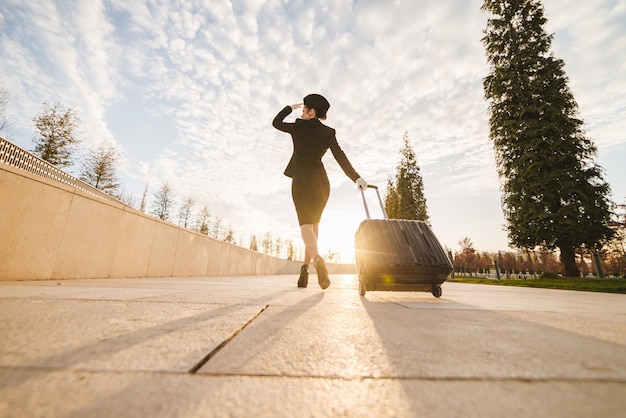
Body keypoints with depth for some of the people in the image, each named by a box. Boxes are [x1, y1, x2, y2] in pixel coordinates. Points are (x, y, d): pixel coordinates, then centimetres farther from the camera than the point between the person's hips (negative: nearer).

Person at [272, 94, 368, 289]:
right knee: (314, 223, 12)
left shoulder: (298, 127, 3)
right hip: (320, 180, 2)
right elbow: (340, 157, -7)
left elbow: (276, 123, 21)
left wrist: (291, 107, 33)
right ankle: (305, 267, 11)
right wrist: (356, 178, -11)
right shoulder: (327, 132, 5)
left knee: (305, 224, -7)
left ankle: (317, 259, -34)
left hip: (301, 180, -2)